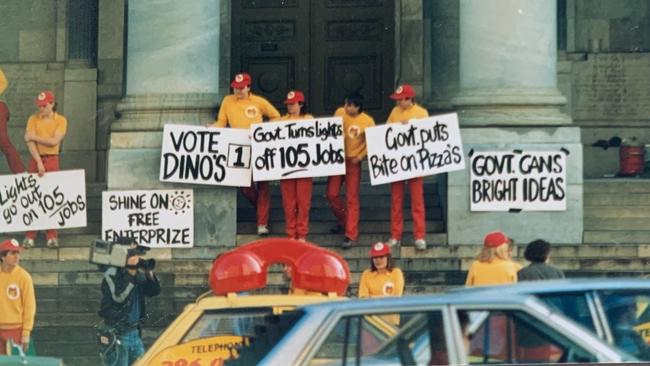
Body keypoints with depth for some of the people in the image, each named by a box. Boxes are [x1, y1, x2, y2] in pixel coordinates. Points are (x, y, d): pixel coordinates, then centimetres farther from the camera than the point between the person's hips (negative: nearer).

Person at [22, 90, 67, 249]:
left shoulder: (61, 120, 1)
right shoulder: (33, 119, 3)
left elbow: (54, 141, -12)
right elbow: (30, 142, -7)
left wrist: (34, 136, -9)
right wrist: (39, 162, -17)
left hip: (52, 160, -1)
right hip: (35, 160, 1)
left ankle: (52, 236, 2)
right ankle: (29, 236, 0)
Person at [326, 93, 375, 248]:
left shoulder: (368, 121, -13)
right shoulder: (339, 112, -3)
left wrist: (360, 157, -13)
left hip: (353, 161, -4)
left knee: (351, 199, -3)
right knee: (331, 194, 5)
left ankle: (351, 235, 0)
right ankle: (343, 221, 31)